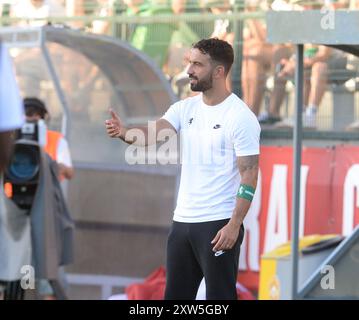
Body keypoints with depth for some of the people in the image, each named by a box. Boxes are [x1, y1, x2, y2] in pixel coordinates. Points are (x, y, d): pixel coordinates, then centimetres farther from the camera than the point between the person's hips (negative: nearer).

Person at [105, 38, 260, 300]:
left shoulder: (240, 117, -11)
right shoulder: (185, 108, 8)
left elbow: (249, 174, -14)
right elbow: (155, 133, -9)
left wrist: (234, 226, -20)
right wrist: (125, 133, -31)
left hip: (219, 225, -7)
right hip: (183, 220, 7)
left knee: (220, 296, -2)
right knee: (175, 295, 13)